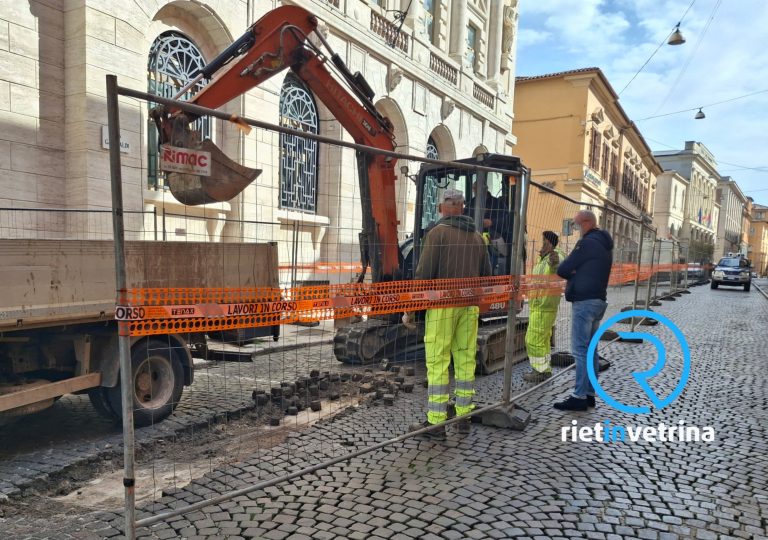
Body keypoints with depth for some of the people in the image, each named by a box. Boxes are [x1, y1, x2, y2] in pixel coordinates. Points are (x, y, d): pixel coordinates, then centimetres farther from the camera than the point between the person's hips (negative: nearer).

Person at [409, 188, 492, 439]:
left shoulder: (438, 232, -5)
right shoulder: (477, 237, 13)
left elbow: (424, 273, -12)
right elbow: (486, 275, 16)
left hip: (442, 304, -6)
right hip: (470, 306, 6)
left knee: (438, 363, -3)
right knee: (466, 360, 11)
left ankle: (436, 423, 0)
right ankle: (464, 417, 19)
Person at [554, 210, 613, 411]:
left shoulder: (587, 242, -14)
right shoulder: (605, 244, 17)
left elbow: (562, 270, -14)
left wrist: (572, 275, 4)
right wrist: (577, 275, 2)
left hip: (584, 302, -10)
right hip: (598, 300, 10)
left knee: (581, 350, -7)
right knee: (590, 349, 12)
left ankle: (579, 397, -5)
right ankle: (589, 394, 17)